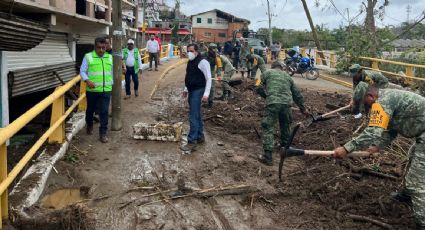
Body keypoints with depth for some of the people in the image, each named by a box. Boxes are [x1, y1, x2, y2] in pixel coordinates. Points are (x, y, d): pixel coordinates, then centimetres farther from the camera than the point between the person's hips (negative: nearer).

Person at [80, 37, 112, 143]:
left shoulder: (110, 58, 7)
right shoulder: (88, 57, -4)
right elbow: (82, 71, -4)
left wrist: (111, 84, 14)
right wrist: (87, 81, -20)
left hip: (106, 90, 1)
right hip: (92, 90, -1)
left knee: (104, 112, -2)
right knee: (90, 110, 16)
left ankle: (103, 133, 4)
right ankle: (89, 126, 42)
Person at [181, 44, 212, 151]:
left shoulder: (202, 62, -14)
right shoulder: (190, 62, 14)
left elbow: (208, 79, -16)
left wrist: (206, 94, -22)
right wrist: (186, 89, 23)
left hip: (198, 91, -9)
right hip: (191, 91, 9)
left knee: (193, 117, -11)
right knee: (197, 115, 17)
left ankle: (192, 142, -9)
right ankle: (200, 136, 28)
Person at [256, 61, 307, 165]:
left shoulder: (267, 73, 15)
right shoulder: (287, 76, 25)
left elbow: (259, 89, 8)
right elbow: (297, 94, 26)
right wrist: (303, 109, 34)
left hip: (272, 103, -4)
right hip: (286, 103, 4)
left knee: (268, 128, -2)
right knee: (285, 126, 25)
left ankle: (268, 157, -9)